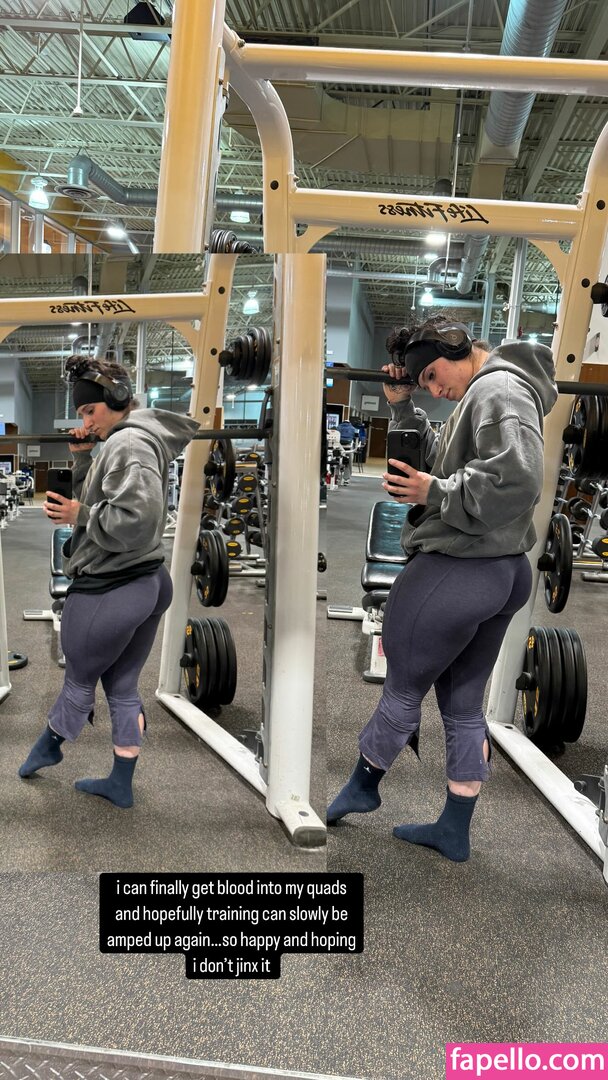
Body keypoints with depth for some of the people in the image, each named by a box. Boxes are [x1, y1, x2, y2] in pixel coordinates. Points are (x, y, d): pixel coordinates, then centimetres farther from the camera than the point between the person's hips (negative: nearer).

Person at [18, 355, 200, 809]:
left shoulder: (127, 442, -17)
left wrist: (79, 514, -18)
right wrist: (81, 458, 6)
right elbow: (100, 501, 17)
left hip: (108, 592, -9)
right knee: (123, 689, 17)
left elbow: (137, 518, -30)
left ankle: (48, 748, 41)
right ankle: (121, 785, 28)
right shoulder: (139, 439, 13)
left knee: (80, 682, 16)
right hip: (148, 583, 9)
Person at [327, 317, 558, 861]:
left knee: (404, 688, 10)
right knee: (465, 703, 15)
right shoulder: (485, 395, 16)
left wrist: (434, 491, -19)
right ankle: (455, 830, 27)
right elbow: (443, 459, 21)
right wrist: (402, 406, 11)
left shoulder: (497, 388, -14)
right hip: (503, 572, 10)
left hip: (454, 572, -10)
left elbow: (517, 480, -27)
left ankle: (363, 784, 32)